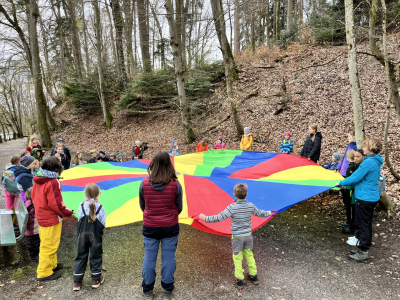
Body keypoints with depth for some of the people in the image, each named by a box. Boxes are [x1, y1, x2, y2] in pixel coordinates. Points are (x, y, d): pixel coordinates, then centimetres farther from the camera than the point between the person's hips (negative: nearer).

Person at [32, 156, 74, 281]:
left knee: (47, 244, 23)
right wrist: (67, 213, -11)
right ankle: (44, 273, 16)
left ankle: (52, 264, 39)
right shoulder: (53, 182, -24)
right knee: (49, 246, 4)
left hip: (41, 217, 9)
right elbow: (55, 203, -23)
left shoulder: (37, 179, 2)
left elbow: (34, 197, 11)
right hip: (52, 219, -9)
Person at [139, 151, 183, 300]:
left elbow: (142, 206, 1)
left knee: (149, 258, 16)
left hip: (149, 226, 1)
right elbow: (179, 208, -3)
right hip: (170, 226, -1)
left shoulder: (144, 183, -12)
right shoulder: (175, 184, -15)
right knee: (168, 258, 14)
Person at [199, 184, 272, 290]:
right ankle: (254, 277, 33)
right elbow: (260, 213, 12)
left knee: (237, 258, 9)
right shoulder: (251, 206, -6)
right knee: (249, 255, 21)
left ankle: (239, 281, 17)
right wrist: (268, 213, 33)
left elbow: (219, 218, -23)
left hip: (237, 237, -4)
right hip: (248, 235, 4)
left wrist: (206, 218, -14)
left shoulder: (232, 207, -20)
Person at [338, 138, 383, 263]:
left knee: (363, 225, 0)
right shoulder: (376, 162, 9)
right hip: (372, 197, 10)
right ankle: (365, 249, 29)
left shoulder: (369, 162, -21)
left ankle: (363, 253, 9)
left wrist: (341, 183, -4)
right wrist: (347, 183, 14)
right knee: (366, 224, 18)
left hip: (364, 198, -10)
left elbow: (355, 177, -19)